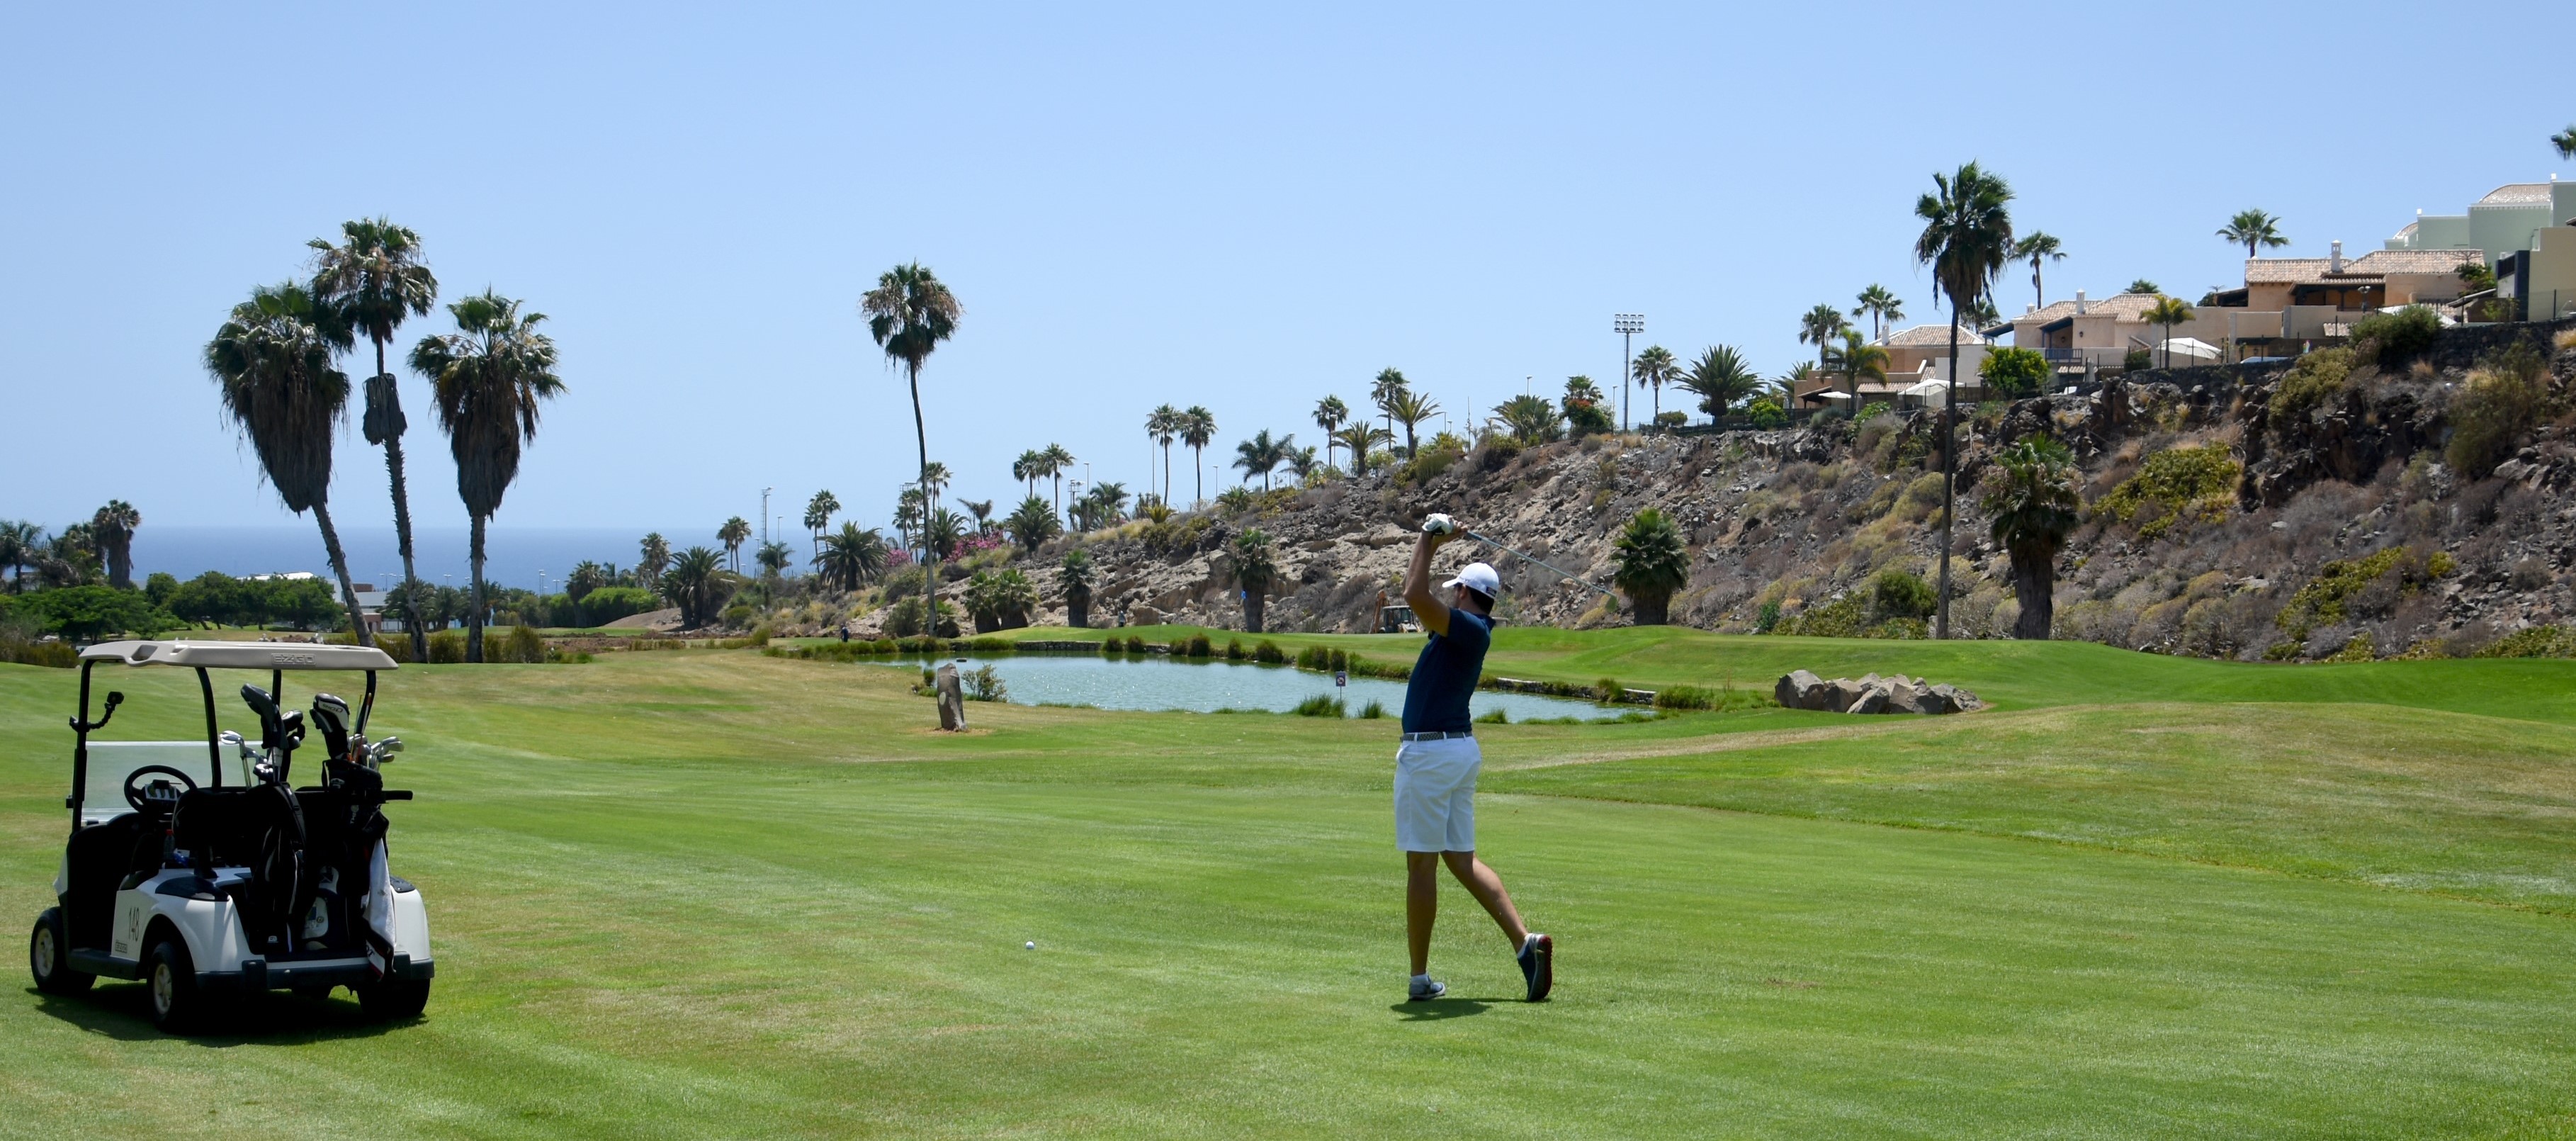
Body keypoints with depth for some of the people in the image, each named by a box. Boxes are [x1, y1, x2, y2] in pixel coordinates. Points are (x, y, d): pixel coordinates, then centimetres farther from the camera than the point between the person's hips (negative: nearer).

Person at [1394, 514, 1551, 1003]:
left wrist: (1428, 542, -14)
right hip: (1460, 749, 9)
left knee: (1421, 865, -3)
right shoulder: (1471, 631, 13)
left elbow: (1416, 596, -26)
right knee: (1462, 858, 11)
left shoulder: (1470, 628, -13)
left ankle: (1420, 978, 2)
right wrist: (1431, 541, 20)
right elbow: (1420, 600, 26)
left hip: (1430, 752, -9)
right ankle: (1524, 941, -1)